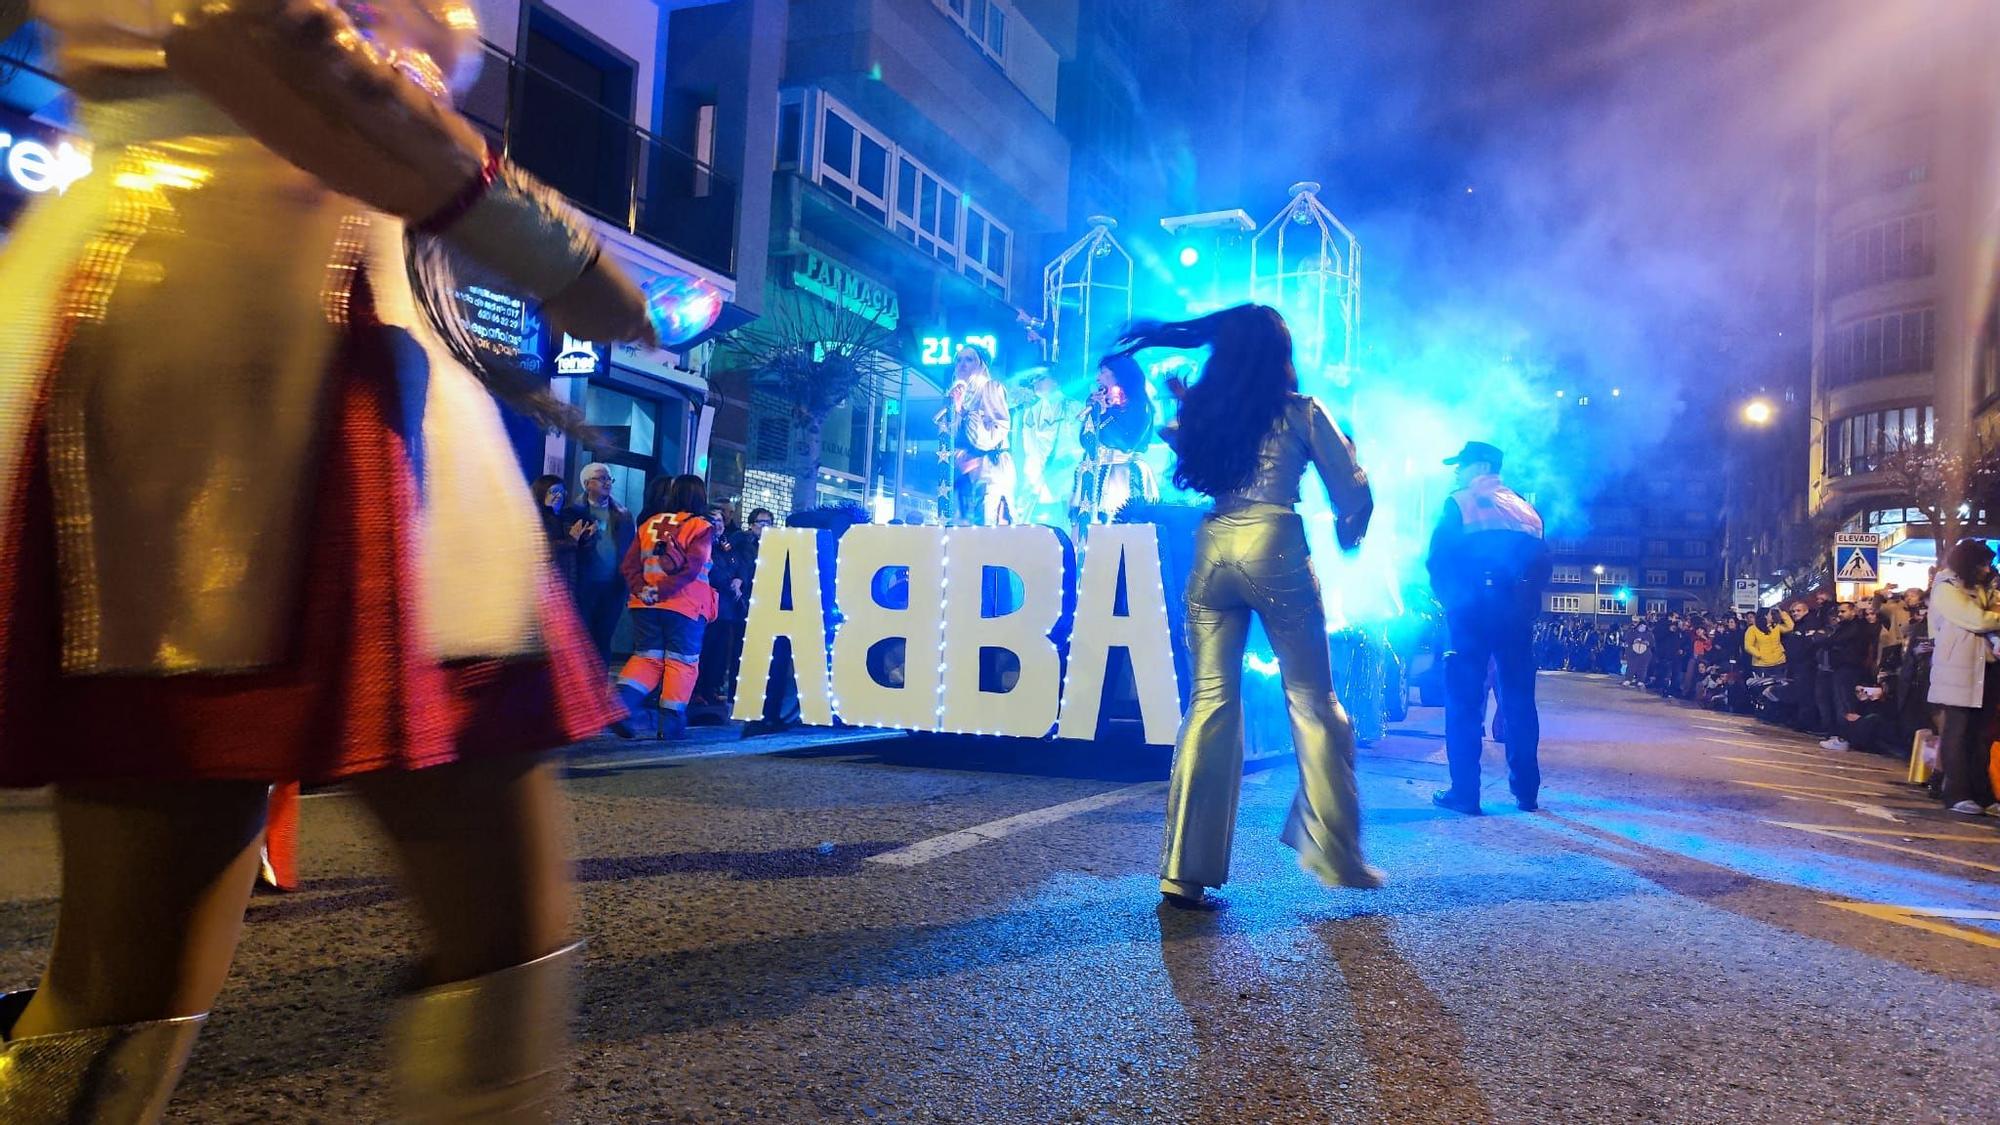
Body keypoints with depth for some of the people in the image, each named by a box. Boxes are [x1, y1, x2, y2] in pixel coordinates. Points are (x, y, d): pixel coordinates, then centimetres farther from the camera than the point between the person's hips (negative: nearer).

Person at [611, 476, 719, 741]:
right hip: (684, 606, -5)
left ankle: (623, 699, -8)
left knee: (647, 657, 14)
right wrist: (661, 590, -16)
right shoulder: (701, 527, -3)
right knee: (682, 661, 4)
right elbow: (691, 567, -17)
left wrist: (641, 589, -6)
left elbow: (629, 564, 4)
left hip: (646, 604, 5)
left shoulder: (648, 524, 13)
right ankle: (671, 721, 4)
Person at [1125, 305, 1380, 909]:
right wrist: (1348, 532, 26)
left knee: (1210, 702, 5)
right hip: (1275, 546, -3)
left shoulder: (1197, 408, 13)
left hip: (1211, 547, 4)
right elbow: (1352, 492, 5)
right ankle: (1335, 855, 14)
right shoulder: (1302, 412, 5)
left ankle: (1186, 870, 5)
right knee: (1312, 701, 8)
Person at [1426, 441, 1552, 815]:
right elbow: (1543, 565, 11)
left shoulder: (1459, 504, 1)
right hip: (1515, 613, 5)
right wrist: (1524, 601, 15)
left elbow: (1439, 562, -7)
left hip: (1471, 612, -5)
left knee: (1464, 701, -2)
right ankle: (1526, 791, 13)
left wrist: (1451, 600, 4)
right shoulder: (1526, 510, 17)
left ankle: (1464, 793, -3)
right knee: (1519, 700, 10)